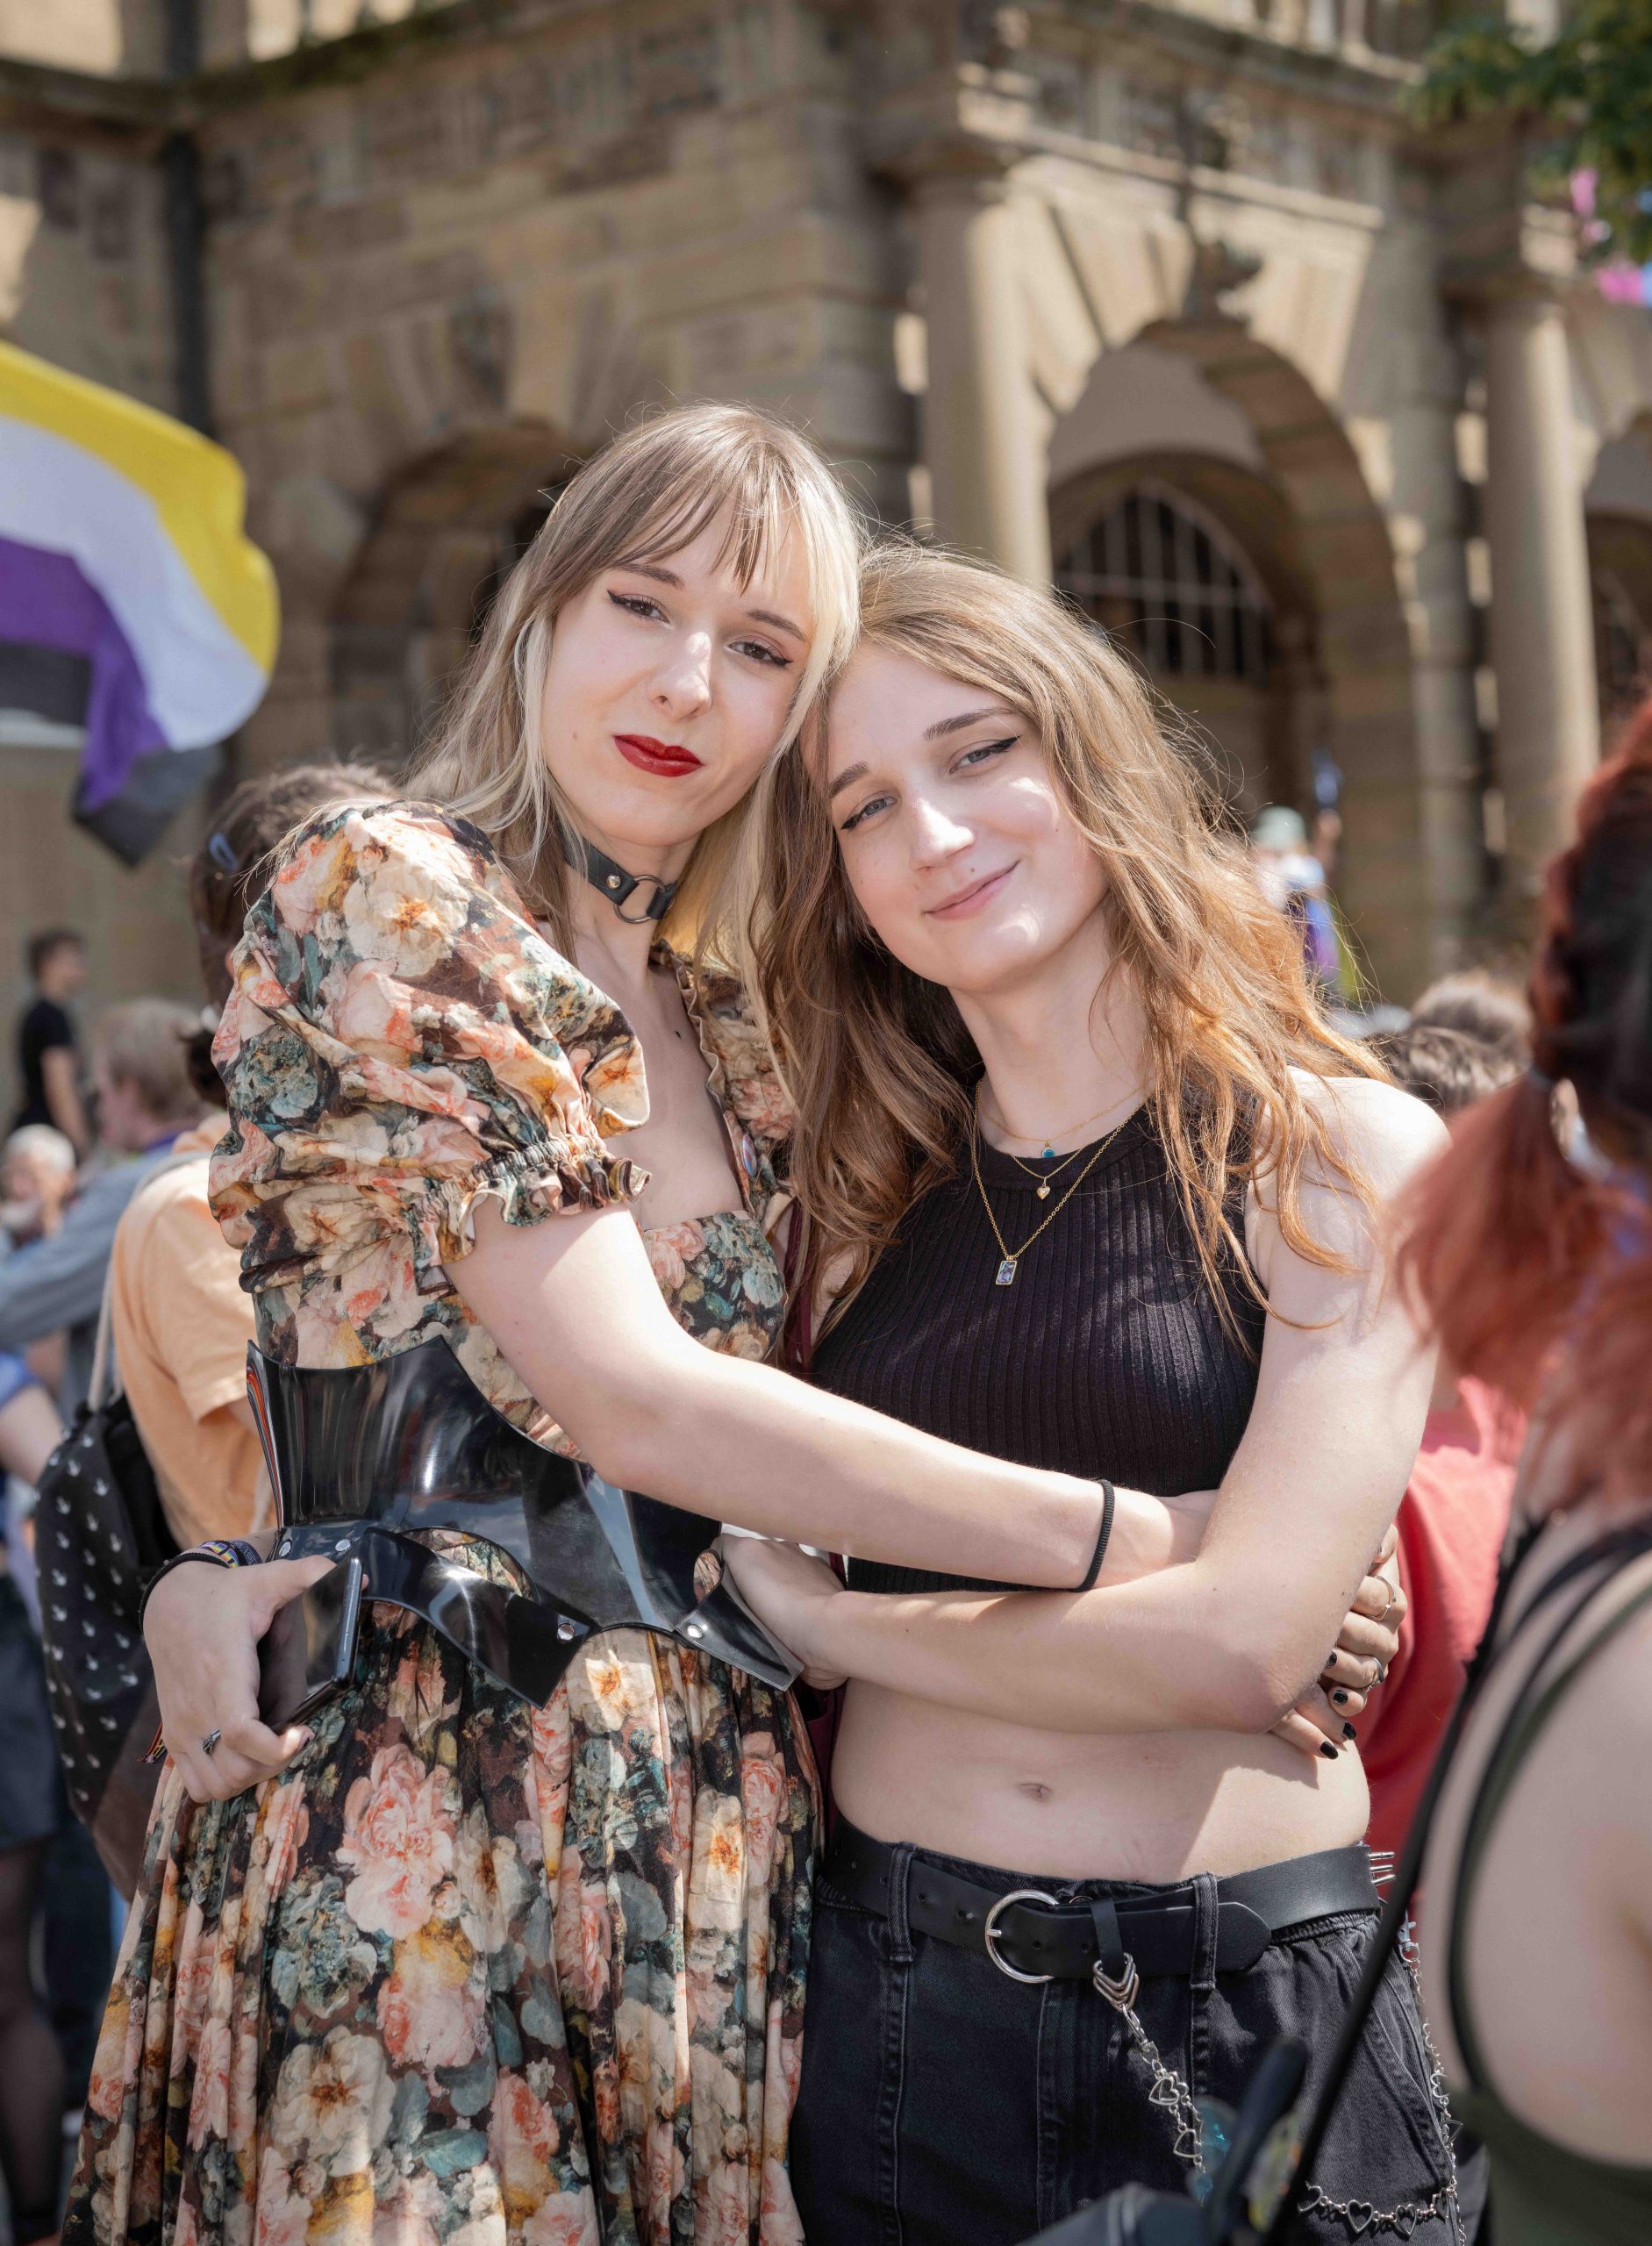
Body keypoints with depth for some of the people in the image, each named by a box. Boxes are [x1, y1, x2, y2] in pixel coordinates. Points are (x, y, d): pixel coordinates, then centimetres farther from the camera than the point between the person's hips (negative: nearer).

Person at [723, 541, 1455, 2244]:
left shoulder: (1346, 1158, -6)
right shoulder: (863, 1193, 6)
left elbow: (1245, 1636, -15)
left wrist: (829, 1626, -5)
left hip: (1248, 2024, -3)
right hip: (888, 1995, 3)